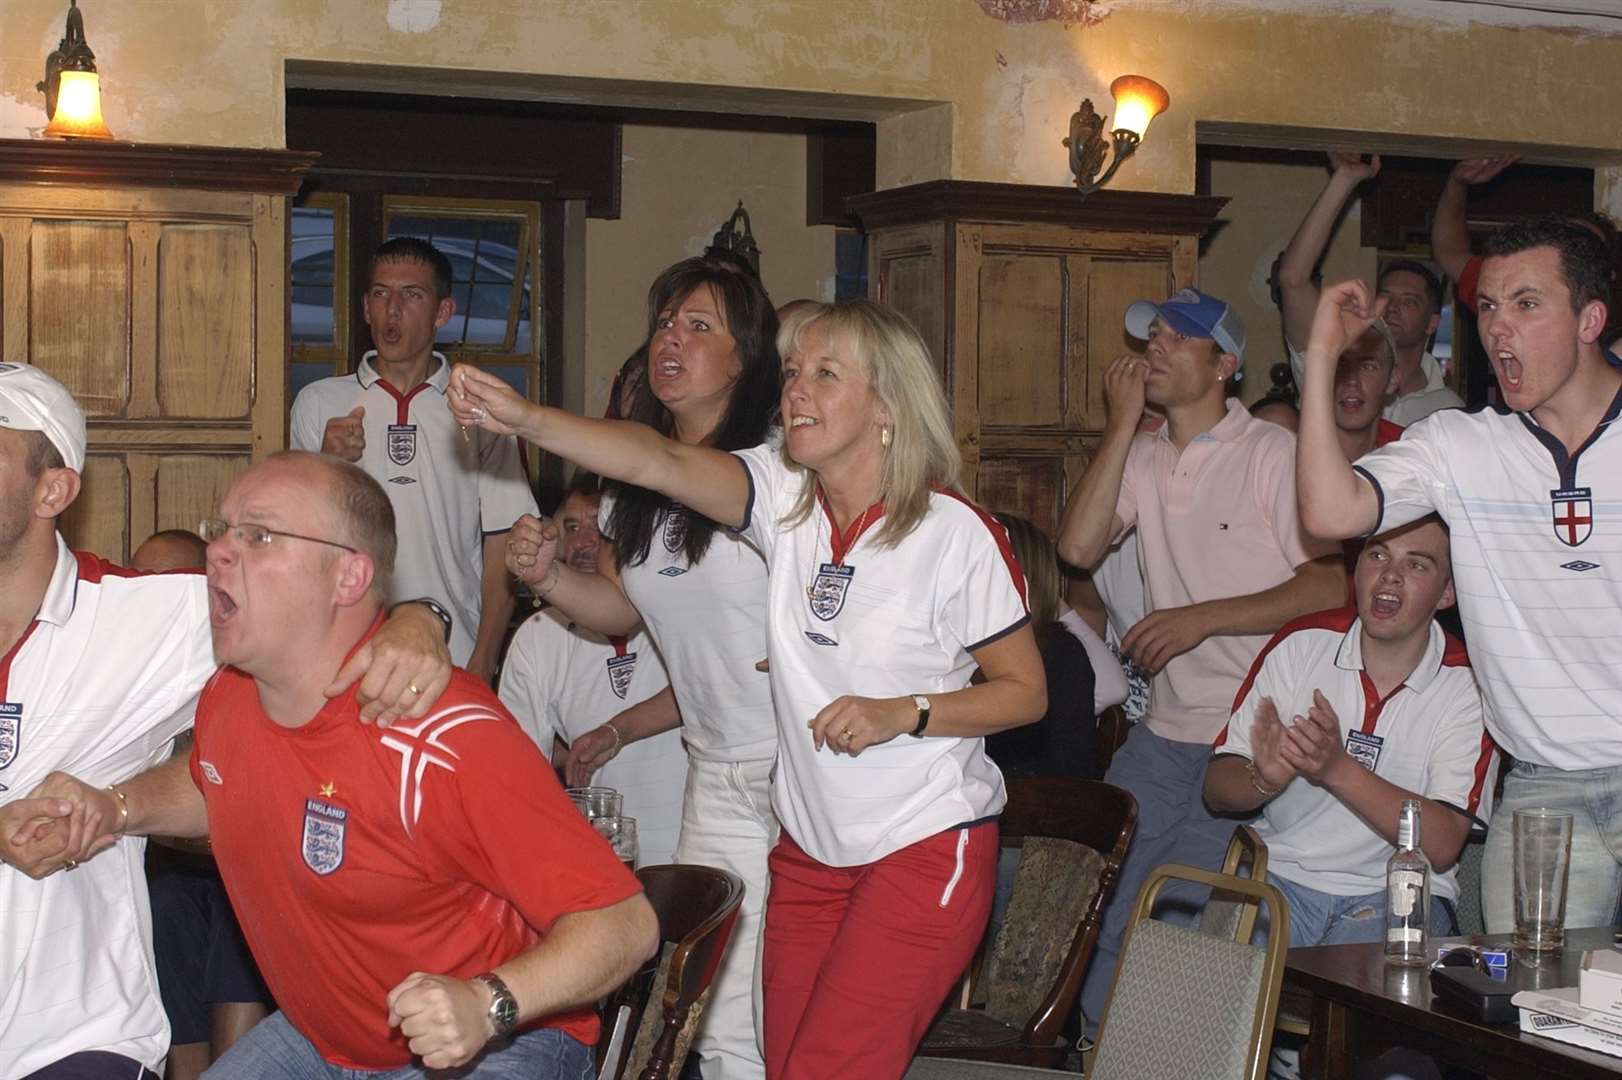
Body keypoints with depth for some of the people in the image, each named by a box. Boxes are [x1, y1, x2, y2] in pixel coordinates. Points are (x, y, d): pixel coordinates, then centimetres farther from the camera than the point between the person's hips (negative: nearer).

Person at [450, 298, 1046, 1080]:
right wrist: (524, 420, -35)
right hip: (810, 846, 5)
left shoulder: (956, 533, -14)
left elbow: (1026, 691, -6)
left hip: (926, 847, -5)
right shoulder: (782, 494, -3)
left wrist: (905, 714, -21)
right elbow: (657, 461, -20)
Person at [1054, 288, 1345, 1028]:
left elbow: (1330, 585, -12)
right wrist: (1123, 423, -5)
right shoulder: (1142, 457, 10)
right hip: (1162, 733, 6)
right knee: (1099, 913, 5)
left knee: (1182, 925, -9)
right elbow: (1078, 546, -6)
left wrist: (1202, 618, -17)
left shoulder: (1273, 453, -6)